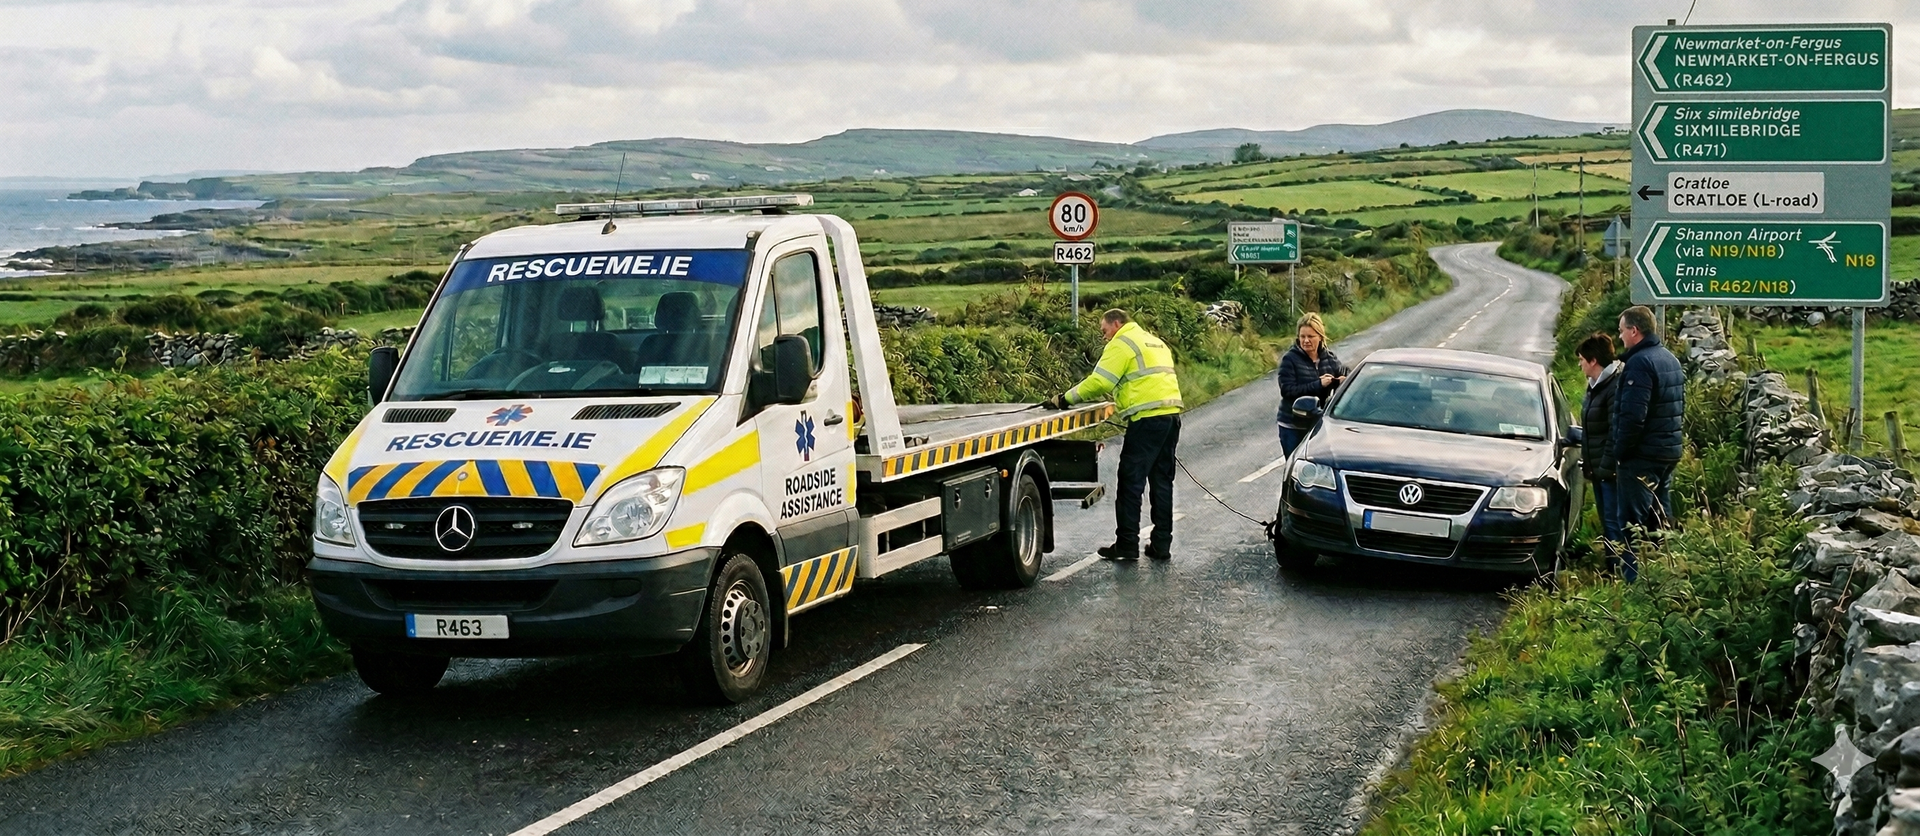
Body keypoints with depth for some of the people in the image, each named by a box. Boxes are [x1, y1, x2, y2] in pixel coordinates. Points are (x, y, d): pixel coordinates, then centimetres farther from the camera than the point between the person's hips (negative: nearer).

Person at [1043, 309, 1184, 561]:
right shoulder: (1155, 342, 25)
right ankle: (1161, 545, 14)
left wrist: (1066, 398, -5)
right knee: (1162, 481, 12)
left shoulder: (1122, 343, -3)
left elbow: (1100, 381, -12)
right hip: (1171, 415, 9)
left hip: (1147, 418, -9)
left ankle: (1127, 545, -1)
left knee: (1131, 482, -3)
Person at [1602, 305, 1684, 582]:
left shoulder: (1640, 363, -18)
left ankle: (1634, 579, -6)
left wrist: (1617, 455, -17)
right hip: (1669, 453, 10)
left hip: (1642, 456, -10)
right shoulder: (1671, 360, 13)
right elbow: (1680, 406, 21)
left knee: (1633, 522, -5)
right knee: (1660, 520, 16)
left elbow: (1632, 416, -24)